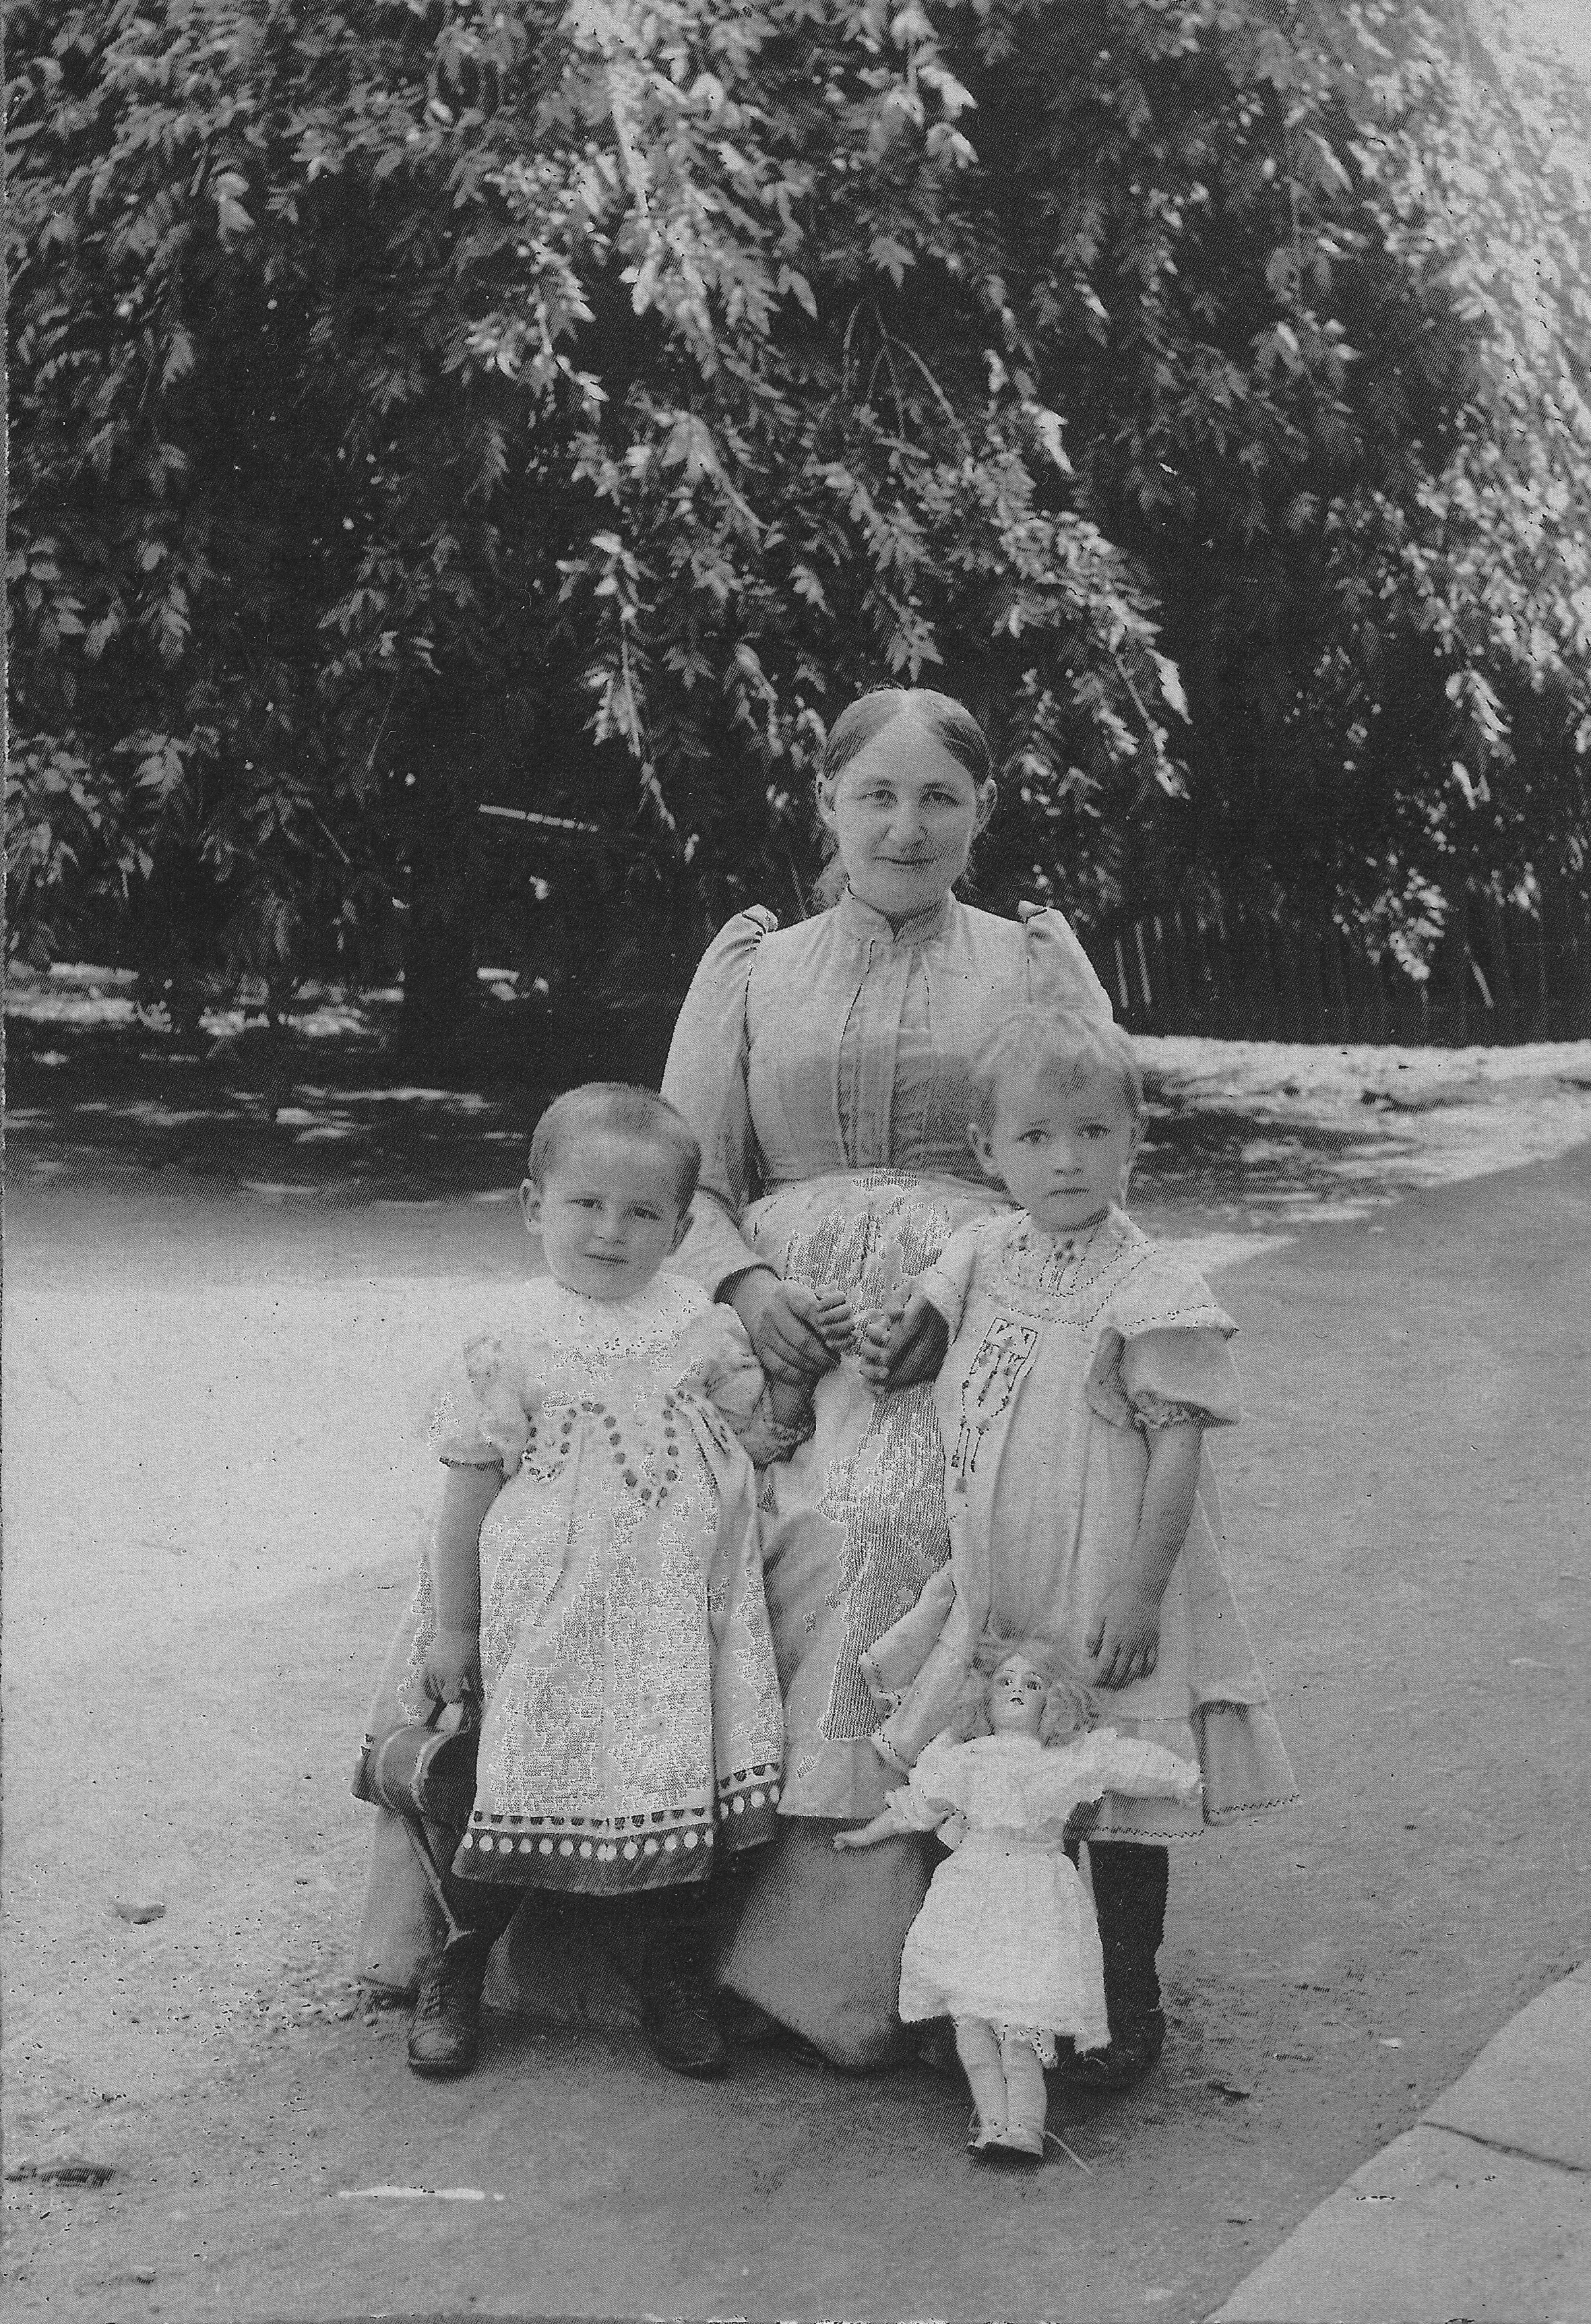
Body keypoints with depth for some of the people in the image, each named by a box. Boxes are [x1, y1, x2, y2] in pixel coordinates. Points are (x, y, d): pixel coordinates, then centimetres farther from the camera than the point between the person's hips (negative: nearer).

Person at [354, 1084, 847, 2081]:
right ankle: (456, 1971, 23)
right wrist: (452, 1624, 0)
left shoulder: (703, 1327, 3)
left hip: (673, 1614, 2)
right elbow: (471, 1491, -1)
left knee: (677, 1786, 5)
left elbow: (763, 1440, 12)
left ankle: (674, 1978, 24)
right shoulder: (517, 1345, -5)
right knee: (519, 1784, 4)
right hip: (545, 1618, -2)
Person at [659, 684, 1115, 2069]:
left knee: (881, 1525, -31)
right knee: (813, 1534, -29)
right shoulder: (750, 968, 20)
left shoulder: (1036, 964, 17)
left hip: (978, 1340, -1)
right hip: (784, 1331, 2)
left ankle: (828, 1948, -25)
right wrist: (745, 1282, -6)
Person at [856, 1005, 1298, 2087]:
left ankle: (1129, 2009, 23)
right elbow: (938, 1294, 28)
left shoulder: (1152, 1295, -16)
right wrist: (895, 1328, 6)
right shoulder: (984, 1256, 4)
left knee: (1115, 1814, 6)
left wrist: (1139, 1593, -20)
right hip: (996, 1601, 6)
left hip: (1103, 1609, -6)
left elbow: (1177, 1445, -17)